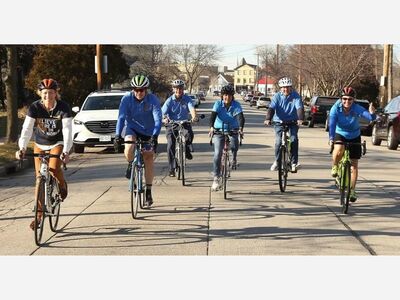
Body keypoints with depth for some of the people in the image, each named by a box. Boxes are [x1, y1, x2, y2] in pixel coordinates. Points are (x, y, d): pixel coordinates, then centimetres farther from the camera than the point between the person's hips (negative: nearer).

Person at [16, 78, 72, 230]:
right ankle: (39, 213, 7)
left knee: (54, 169, -26)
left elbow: (67, 130, -28)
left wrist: (66, 151, -42)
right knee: (39, 178, -1)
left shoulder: (63, 107, -21)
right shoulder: (35, 107, -18)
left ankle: (63, 185, 10)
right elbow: (27, 129, -23)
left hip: (57, 143, -2)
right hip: (40, 144, 2)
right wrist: (22, 148, -38)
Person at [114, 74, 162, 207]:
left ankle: (148, 191, 9)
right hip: (132, 128, 0)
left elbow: (158, 119, -28)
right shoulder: (127, 98, -18)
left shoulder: (153, 100, -21)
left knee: (149, 157, -2)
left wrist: (155, 136, -43)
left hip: (148, 131, 0)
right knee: (129, 148, -31)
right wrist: (118, 134, -35)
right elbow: (121, 117, -21)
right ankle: (131, 165, 4)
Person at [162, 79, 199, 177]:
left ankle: (187, 150, -1)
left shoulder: (187, 99, -3)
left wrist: (194, 117, -41)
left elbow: (192, 108, -19)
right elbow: (163, 112, -15)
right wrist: (164, 119, -39)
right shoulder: (169, 101, -4)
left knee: (189, 134, -32)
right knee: (170, 146, -10)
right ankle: (172, 169, 1)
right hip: (171, 125, 0)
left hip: (184, 123, 0)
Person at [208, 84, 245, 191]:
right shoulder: (218, 104, -11)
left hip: (232, 130, 0)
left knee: (234, 146, -29)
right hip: (219, 130, 0)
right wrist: (211, 128, -42)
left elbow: (240, 117, -25)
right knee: (217, 153, -9)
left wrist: (240, 128, -44)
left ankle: (234, 159, 7)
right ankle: (216, 178, -2)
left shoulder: (236, 105, -11)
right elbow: (213, 116, -24)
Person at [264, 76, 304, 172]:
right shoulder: (277, 96, -5)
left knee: (294, 139, -19)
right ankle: (276, 161, 7)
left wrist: (300, 119, -37)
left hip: (293, 122, 0)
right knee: (278, 141, -14)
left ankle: (294, 162, -9)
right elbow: (271, 108, -16)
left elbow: (300, 108, -19)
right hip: (279, 121, 0)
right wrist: (268, 119, -34)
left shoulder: (295, 96, -7)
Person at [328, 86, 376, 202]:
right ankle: (334, 167, -3)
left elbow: (370, 117, -38)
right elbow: (332, 124, -33)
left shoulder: (357, 109, -25)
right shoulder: (335, 108, -24)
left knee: (354, 165, 2)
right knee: (339, 150, -34)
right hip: (340, 134, -1)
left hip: (354, 137, 1)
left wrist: (372, 114, -61)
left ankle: (352, 190, 18)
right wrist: (331, 138, -48)